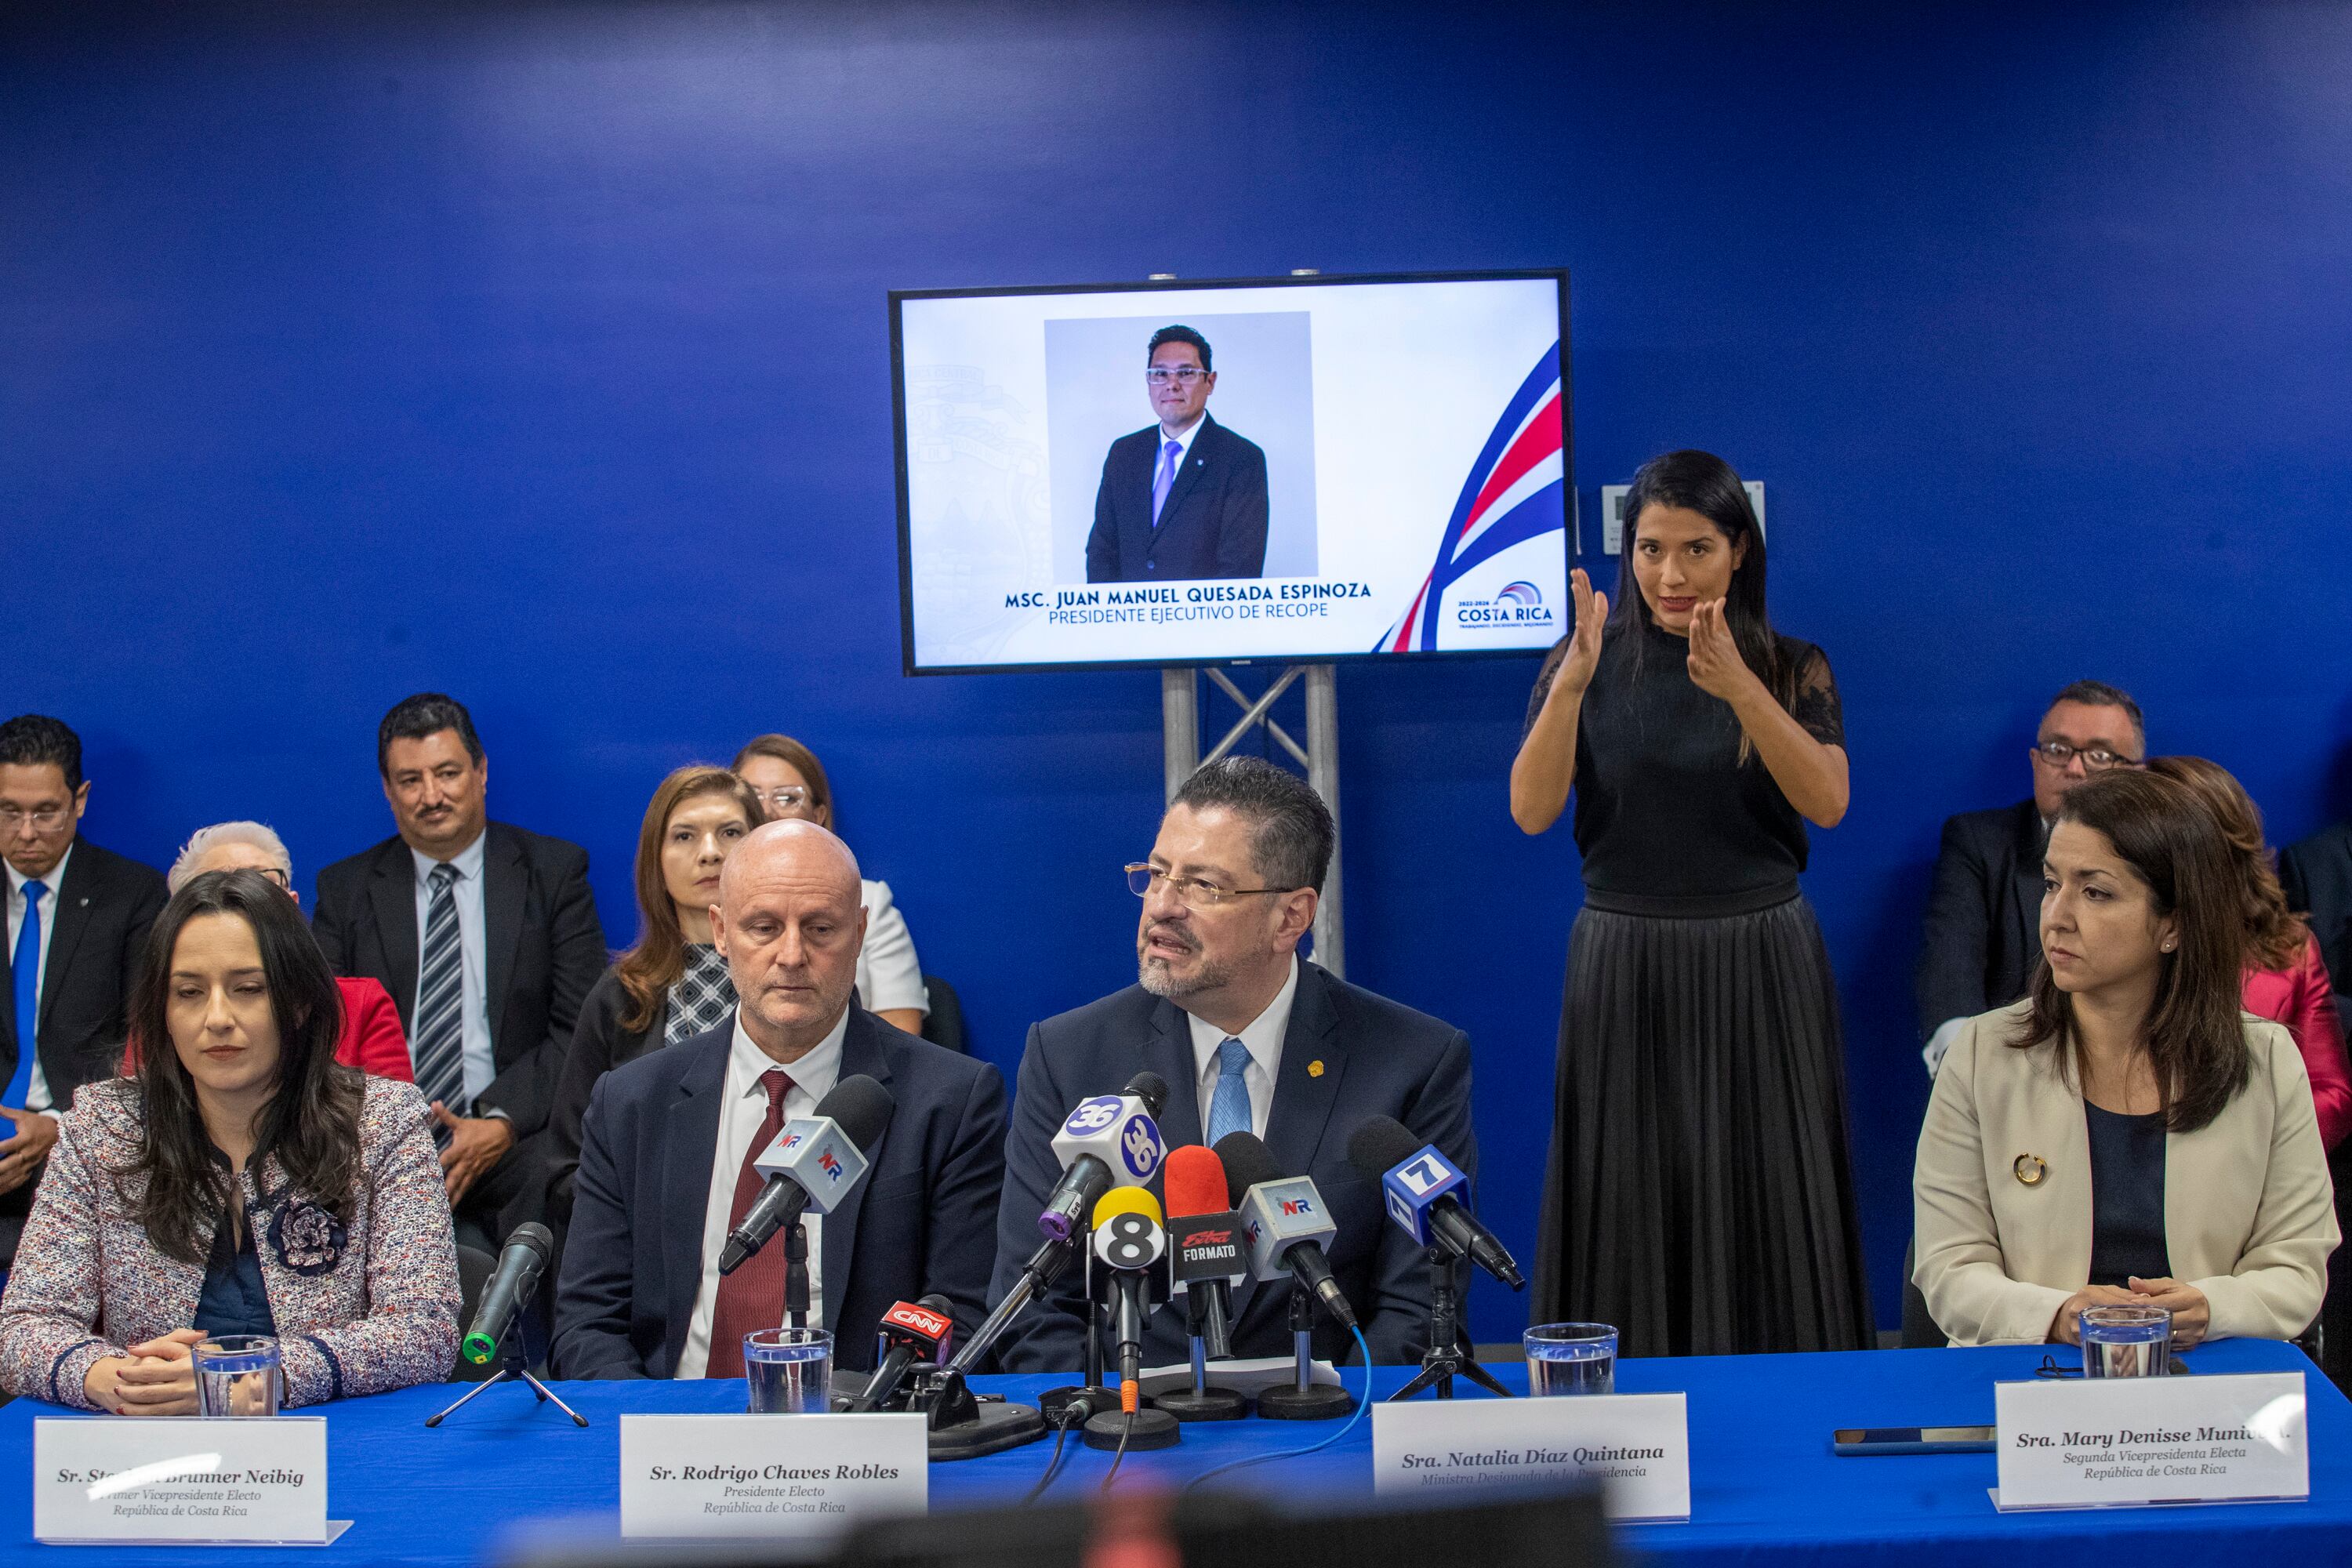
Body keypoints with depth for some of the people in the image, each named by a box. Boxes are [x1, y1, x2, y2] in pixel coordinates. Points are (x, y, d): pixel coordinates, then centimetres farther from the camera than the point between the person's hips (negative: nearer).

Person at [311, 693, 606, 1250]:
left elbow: (582, 1030, 2)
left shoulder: (554, 871, 9)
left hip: (518, 1141, -1)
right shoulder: (346, 889, 15)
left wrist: (502, 1124, -13)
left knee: (554, 1174, -35)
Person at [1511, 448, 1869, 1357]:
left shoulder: (1791, 668, 2)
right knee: (1631, 1207, 1)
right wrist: (1572, 682, -24)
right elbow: (1532, 810, -10)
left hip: (1759, 969, 0)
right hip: (1624, 967, 0)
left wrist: (1737, 686, -28)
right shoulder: (1589, 661, 2)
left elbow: (1827, 802, -15)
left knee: (1767, 1207, 1)